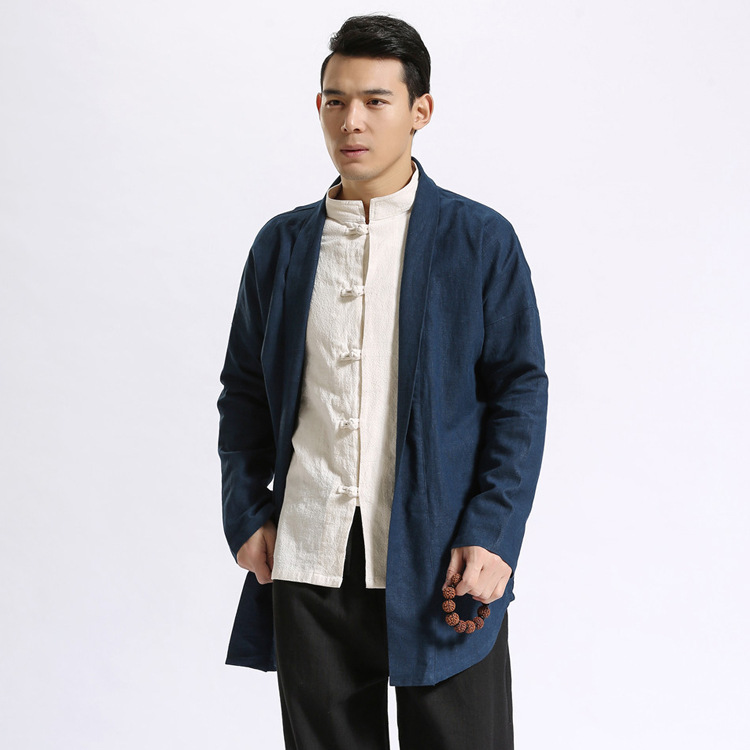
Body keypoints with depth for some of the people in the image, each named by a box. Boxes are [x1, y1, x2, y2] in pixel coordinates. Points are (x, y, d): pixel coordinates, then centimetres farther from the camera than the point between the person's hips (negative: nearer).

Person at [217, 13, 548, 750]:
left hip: (440, 566, -2)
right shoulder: (281, 244, 10)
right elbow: (243, 392, 16)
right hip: (308, 564, 3)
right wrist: (246, 515, 5)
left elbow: (521, 392, -1)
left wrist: (490, 537, -10)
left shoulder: (481, 240, 1)